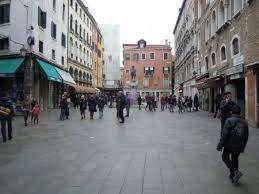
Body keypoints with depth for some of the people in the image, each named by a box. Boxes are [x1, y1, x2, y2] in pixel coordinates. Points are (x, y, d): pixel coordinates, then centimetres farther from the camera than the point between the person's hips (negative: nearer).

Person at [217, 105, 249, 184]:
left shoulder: (229, 120, -13)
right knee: (235, 159, 19)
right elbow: (246, 137, 13)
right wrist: (242, 148, 23)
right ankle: (233, 177, 28)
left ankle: (235, 172, -4)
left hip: (229, 145, -6)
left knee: (225, 157, 12)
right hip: (239, 147, 6)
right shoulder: (244, 123, 5)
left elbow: (224, 134, -18)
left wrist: (220, 145, -11)